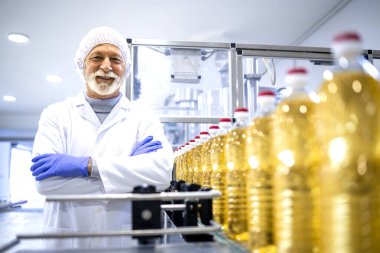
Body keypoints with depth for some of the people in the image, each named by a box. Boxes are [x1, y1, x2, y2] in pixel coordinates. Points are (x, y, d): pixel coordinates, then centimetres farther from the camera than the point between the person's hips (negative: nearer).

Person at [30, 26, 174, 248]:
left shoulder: (143, 117, -1)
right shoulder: (56, 114, -1)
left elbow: (162, 172, -17)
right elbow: (45, 181, -15)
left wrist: (88, 165, -22)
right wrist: (127, 166, -18)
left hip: (128, 240, 0)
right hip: (66, 242, 0)